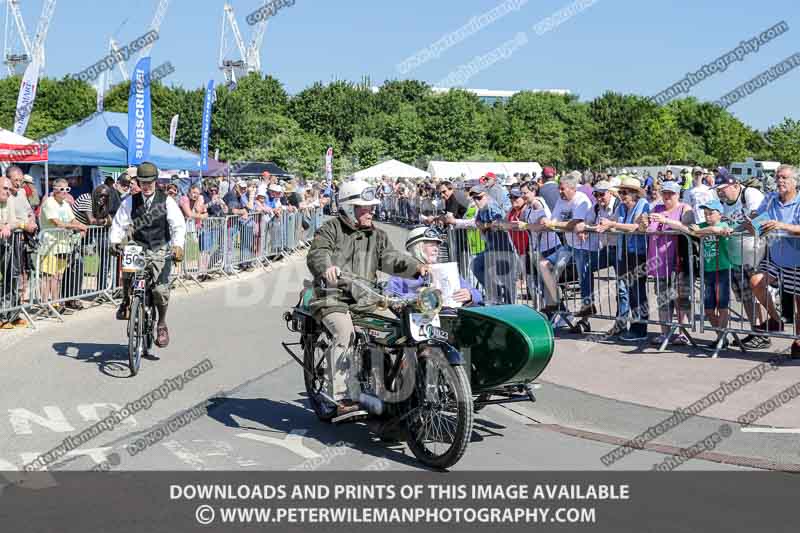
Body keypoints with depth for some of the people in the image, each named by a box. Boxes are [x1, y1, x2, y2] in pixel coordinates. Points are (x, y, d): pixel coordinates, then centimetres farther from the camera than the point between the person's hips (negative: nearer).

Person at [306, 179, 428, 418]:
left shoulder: (376, 235, 18)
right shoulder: (330, 230, 1)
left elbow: (389, 257, 5)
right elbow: (316, 253, -15)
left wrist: (415, 266, -14)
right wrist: (327, 267, -39)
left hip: (365, 300, 5)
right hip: (333, 299, -5)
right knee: (345, 333, -31)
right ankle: (343, 398, -33)